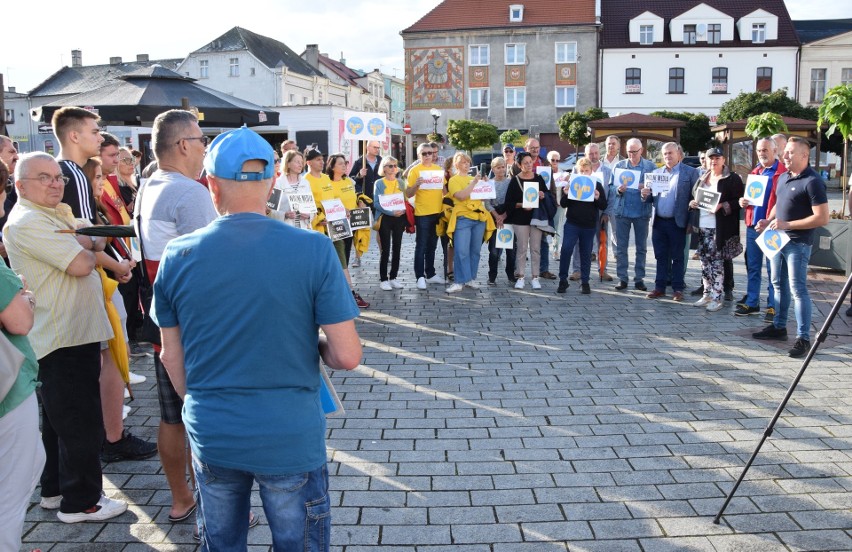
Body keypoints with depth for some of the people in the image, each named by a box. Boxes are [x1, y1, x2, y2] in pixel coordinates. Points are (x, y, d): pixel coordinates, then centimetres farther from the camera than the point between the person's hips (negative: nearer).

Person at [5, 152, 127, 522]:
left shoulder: (57, 214, 16)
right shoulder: (27, 222, -17)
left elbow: (97, 240, 10)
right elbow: (81, 264, -23)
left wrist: (83, 243, -11)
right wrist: (87, 249, -3)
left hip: (73, 333, 10)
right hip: (65, 339, -10)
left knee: (58, 420, 20)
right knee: (81, 422, -2)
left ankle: (55, 488, 34)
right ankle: (81, 502, 10)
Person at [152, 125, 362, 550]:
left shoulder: (177, 255, -6)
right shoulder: (314, 250, -14)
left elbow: (172, 357, 4)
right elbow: (347, 356, -14)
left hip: (211, 437, 3)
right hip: (291, 439, -2)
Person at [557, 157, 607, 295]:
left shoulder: (597, 185, 5)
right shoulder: (572, 183, 4)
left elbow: (604, 206, 4)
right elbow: (563, 204, 2)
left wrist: (597, 198, -16)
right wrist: (566, 194, -17)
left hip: (589, 226, 1)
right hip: (572, 224, -1)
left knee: (586, 254, 8)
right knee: (566, 250, -11)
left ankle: (585, 282, 17)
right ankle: (563, 280, 0)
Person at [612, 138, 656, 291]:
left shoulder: (650, 166, 2)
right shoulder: (619, 165, 5)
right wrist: (618, 190, -15)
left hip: (642, 211, 0)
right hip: (622, 211, 1)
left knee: (641, 247, 7)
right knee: (621, 247, 2)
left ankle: (639, 278, 15)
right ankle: (622, 278, 10)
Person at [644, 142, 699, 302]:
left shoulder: (690, 173, -1)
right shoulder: (656, 173, 14)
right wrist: (646, 195, -6)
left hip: (677, 222, -4)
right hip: (659, 222, 4)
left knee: (677, 257, 4)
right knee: (661, 257, 10)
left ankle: (678, 289, 11)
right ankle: (660, 287, 17)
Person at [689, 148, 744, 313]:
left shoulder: (733, 179, -4)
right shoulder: (702, 178, 18)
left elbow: (738, 201, -9)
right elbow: (695, 197, 26)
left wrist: (722, 206, -21)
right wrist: (692, 203, 4)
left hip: (719, 228, -7)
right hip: (702, 226, 7)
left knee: (716, 261, -5)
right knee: (705, 260, 10)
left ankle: (717, 297, 1)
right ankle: (707, 294, 20)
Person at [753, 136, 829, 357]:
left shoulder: (812, 181, -16)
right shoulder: (785, 177, 11)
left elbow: (822, 218, -20)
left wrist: (787, 225, -22)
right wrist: (768, 220, 6)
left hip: (798, 243, -9)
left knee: (797, 289, -6)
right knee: (779, 285, 16)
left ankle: (803, 338, 0)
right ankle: (779, 327, 28)